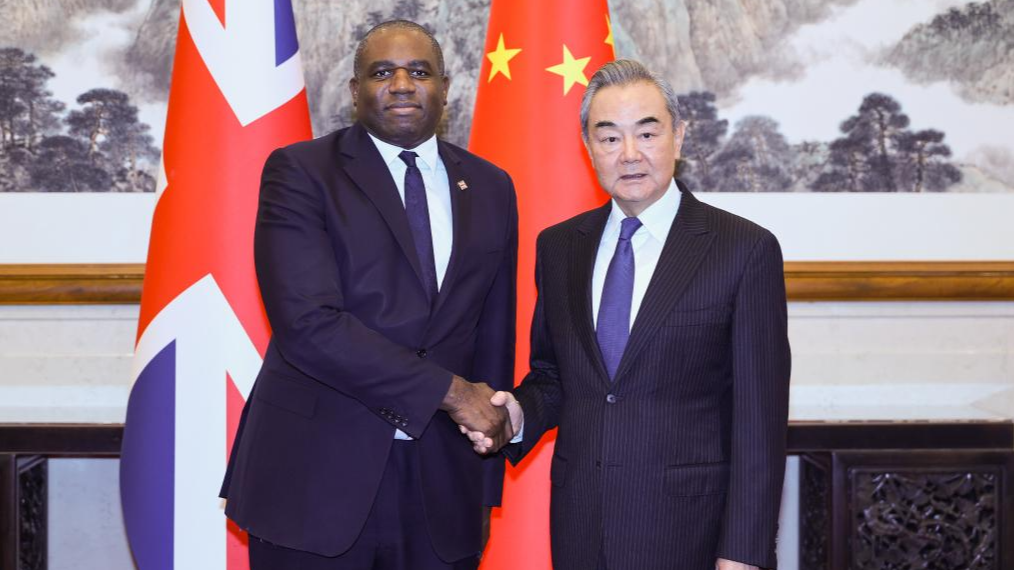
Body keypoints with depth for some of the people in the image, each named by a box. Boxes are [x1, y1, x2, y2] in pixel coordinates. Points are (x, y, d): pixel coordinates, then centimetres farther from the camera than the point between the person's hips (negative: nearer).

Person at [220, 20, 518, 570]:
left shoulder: (490, 188, 9)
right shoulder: (299, 171, -5)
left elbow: (493, 338, 12)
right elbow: (307, 322, -17)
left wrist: (484, 489, 12)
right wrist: (447, 390, -15)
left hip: (440, 485, 4)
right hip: (315, 474, -3)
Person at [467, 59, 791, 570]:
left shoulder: (745, 250, -8)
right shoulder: (557, 246, 7)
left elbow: (759, 416, -9)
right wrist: (520, 413, -6)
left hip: (686, 527, -4)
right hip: (579, 525, 4)